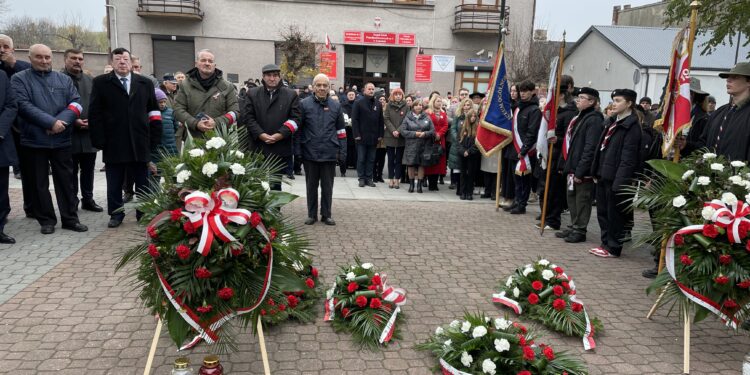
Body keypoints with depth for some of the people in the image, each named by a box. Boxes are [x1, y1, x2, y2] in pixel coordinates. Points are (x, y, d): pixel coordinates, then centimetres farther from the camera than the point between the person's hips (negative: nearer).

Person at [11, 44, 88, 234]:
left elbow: (76, 103, 1)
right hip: (34, 140, -2)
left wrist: (61, 122, -15)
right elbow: (23, 106, -11)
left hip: (62, 139, 2)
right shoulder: (19, 79, 2)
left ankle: (70, 218, 13)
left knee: (66, 181, 6)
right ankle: (46, 220, 15)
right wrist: (51, 122, -19)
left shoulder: (64, 79, 11)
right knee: (39, 183, 6)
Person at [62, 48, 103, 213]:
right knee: (71, 172, 4)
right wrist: (73, 121, -15)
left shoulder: (90, 80, 13)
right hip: (69, 133, -4)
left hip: (89, 133, 4)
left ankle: (88, 199, 22)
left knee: (88, 170, 11)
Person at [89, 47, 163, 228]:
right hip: (113, 144, -1)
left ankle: (144, 214, 19)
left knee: (142, 182, 8)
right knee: (114, 184, 8)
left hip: (140, 143, 1)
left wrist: (154, 137, 1)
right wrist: (99, 140, -8)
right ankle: (116, 214, 21)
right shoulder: (101, 83, 4)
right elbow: (95, 114, 0)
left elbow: (153, 111, 9)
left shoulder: (145, 83, 10)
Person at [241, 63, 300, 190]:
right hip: (257, 149, 1)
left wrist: (278, 136, -12)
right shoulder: (253, 93, 8)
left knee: (275, 185, 5)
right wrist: (262, 135, -12)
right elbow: (247, 117, 0)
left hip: (280, 150, -1)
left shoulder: (291, 95, 6)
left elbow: (295, 119, -2)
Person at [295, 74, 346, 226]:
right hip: (310, 153, -1)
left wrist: (342, 151, 3)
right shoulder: (304, 104, -3)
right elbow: (298, 128, -1)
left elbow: (340, 130, 7)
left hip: (329, 154, 1)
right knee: (311, 185, 11)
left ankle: (326, 214, 21)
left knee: (327, 186, 9)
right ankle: (312, 214, 22)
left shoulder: (336, 105, 4)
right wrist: (297, 150, -6)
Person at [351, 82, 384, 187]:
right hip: (362, 136, -4)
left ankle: (369, 178, 14)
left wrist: (380, 135, 3)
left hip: (373, 137, 4)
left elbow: (381, 121, 10)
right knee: (361, 159, 3)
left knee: (371, 159, 7)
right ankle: (361, 178, 9)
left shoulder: (378, 104, 11)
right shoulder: (358, 103, -2)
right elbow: (354, 120, -6)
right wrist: (356, 134, -12)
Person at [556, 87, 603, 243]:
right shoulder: (577, 118, 17)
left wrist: (580, 171, -23)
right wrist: (563, 164, 17)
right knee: (571, 198, 16)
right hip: (571, 166, 9)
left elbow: (590, 148, -21)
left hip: (582, 171, -9)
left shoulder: (594, 120, -14)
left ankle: (580, 230, 10)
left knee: (582, 200, 1)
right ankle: (574, 227, 27)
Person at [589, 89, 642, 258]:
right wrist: (596, 171, 14)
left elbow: (628, 156, -18)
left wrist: (620, 180, -22)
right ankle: (606, 243, 26)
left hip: (616, 177, -8)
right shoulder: (611, 122, 15)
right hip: (603, 175, 8)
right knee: (602, 212, 14)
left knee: (614, 213, 1)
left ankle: (613, 248, 12)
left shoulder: (632, 126, -11)